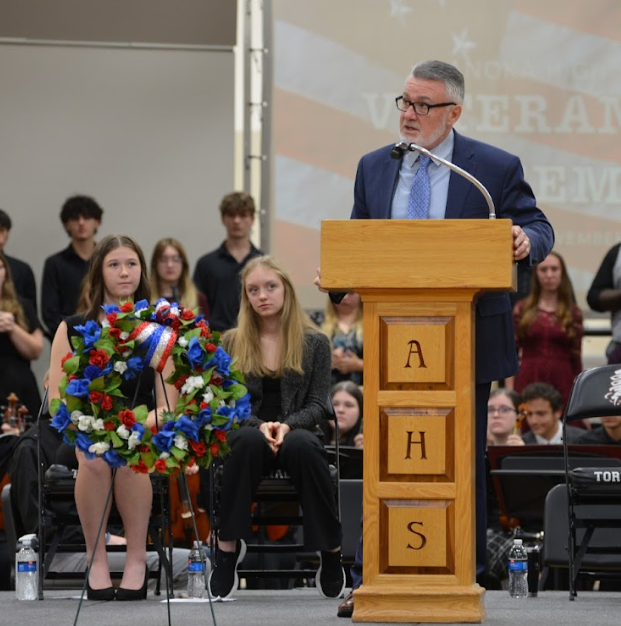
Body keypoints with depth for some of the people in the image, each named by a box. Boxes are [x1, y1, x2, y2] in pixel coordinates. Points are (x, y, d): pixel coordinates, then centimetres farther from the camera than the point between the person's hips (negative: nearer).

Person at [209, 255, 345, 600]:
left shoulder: (314, 343, 6)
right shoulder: (231, 343, 8)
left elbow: (317, 405, 2)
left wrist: (287, 425, -18)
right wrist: (260, 425, -17)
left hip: (296, 431, 0)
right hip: (246, 430, 0)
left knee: (301, 445, -39)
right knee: (249, 440, -39)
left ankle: (331, 550, -27)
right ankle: (228, 545, -34)